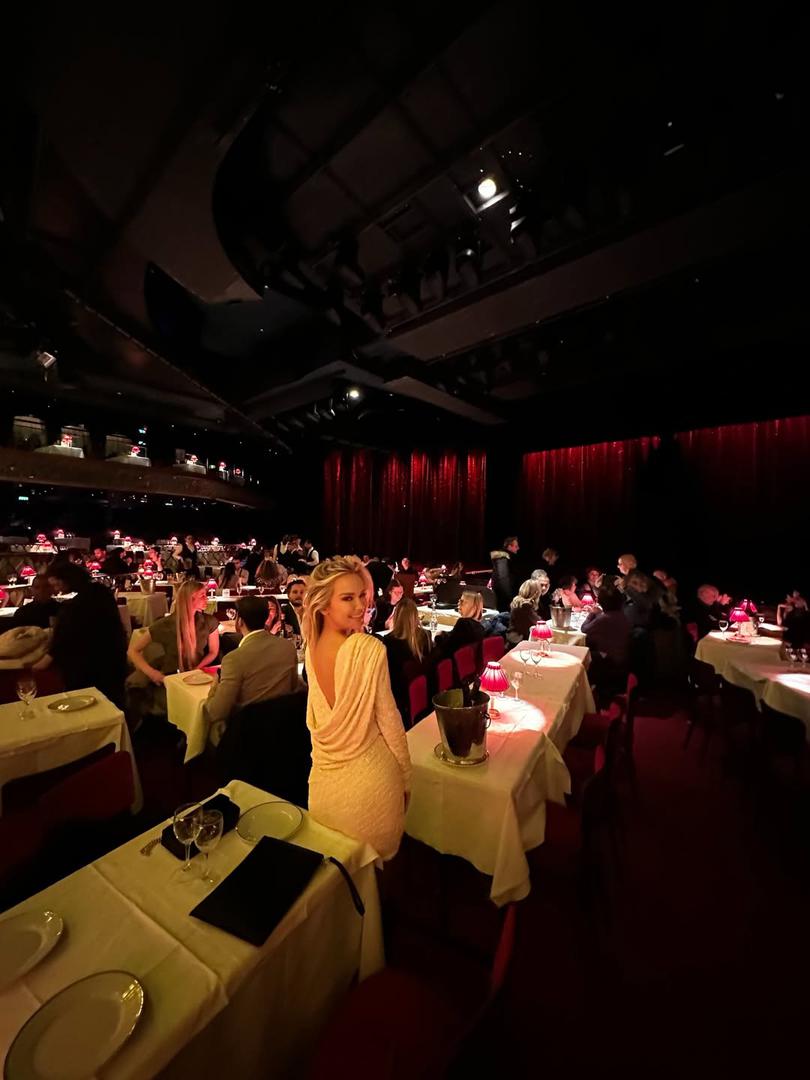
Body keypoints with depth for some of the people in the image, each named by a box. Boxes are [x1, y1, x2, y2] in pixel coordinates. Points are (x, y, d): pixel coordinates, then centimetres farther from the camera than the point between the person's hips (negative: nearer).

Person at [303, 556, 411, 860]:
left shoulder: (312, 648, -9)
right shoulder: (371, 649, -27)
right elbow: (388, 721, -17)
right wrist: (405, 778, -4)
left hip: (324, 779, 5)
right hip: (366, 780, -5)